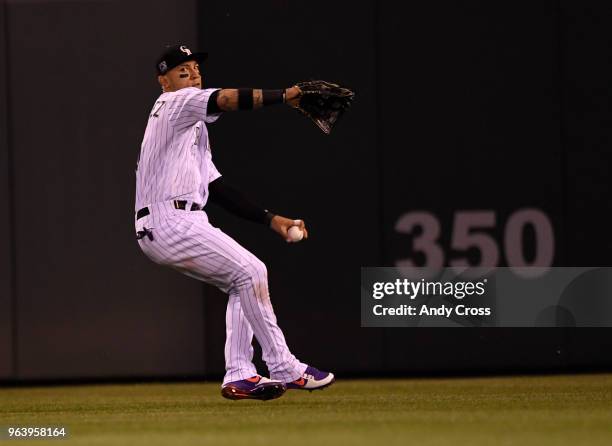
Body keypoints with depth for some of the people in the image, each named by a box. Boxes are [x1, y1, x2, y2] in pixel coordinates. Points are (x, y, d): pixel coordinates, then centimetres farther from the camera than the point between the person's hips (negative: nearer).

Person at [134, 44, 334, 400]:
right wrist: (284, 97, -25)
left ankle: (239, 376, 7)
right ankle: (284, 370, -8)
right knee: (250, 272, -11)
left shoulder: (195, 129, 27)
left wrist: (270, 219, 14)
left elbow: (216, 189, 22)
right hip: (170, 221, -10)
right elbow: (227, 99, -19)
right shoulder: (175, 103, 0)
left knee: (243, 283, 13)